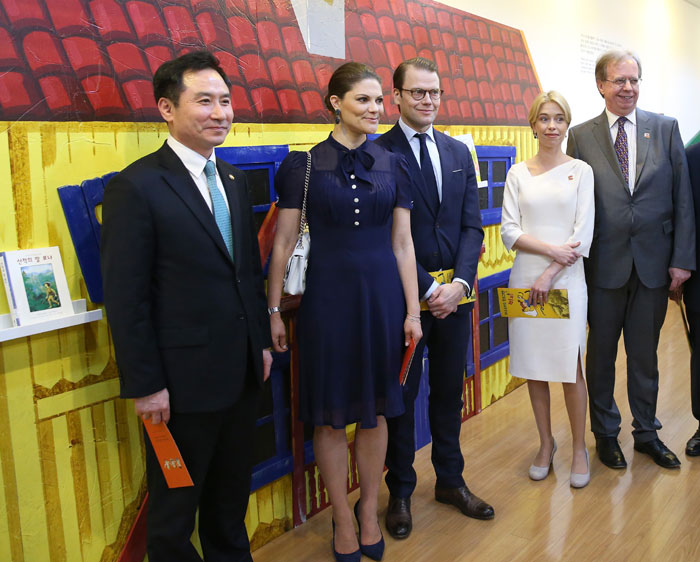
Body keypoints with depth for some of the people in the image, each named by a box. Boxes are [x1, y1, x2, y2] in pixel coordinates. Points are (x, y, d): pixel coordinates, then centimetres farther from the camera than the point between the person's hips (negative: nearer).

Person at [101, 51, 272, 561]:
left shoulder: (234, 180, 8)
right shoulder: (136, 187, -15)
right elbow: (125, 298, -15)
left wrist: (262, 342, 12)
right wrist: (144, 385, -14)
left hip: (242, 370, 7)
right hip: (182, 380, -6)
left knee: (233, 491, 23)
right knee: (176, 505, 15)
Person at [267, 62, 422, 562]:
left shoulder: (392, 165, 5)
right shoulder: (304, 165, -3)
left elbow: (402, 242, 5)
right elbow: (284, 243, -1)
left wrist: (412, 309, 2)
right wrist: (274, 311, -1)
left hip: (382, 295, 3)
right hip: (328, 296, -2)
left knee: (375, 411, 12)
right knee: (331, 415, 7)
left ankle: (369, 511, 32)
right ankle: (342, 519, 26)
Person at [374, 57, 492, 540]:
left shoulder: (458, 152, 10)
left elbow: (472, 225, 6)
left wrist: (459, 283, -9)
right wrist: (428, 289, -16)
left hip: (455, 293, 5)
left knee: (449, 391, 16)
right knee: (401, 396, 9)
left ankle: (450, 481, 34)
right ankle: (400, 492, 26)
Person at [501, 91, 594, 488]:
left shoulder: (580, 170, 3)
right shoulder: (518, 174, 7)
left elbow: (583, 234, -3)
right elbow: (509, 231, 0)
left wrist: (549, 275, -10)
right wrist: (550, 249, -13)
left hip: (566, 279, -2)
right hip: (525, 279, 2)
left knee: (571, 367, -1)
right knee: (533, 367, 8)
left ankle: (580, 449, 17)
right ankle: (546, 444, 25)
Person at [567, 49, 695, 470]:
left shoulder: (665, 128, 3)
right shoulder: (581, 136, 0)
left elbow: (683, 197, 1)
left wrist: (682, 258, -4)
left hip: (654, 262, 1)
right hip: (604, 263, -1)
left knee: (645, 353, 13)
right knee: (601, 352, 11)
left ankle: (647, 433, 32)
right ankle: (606, 432, 29)